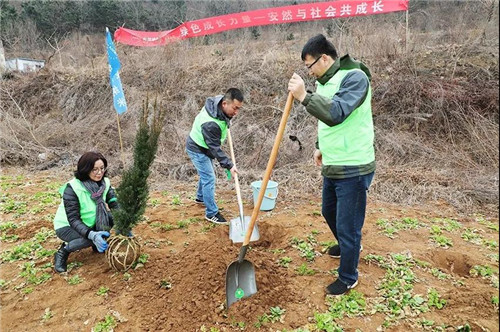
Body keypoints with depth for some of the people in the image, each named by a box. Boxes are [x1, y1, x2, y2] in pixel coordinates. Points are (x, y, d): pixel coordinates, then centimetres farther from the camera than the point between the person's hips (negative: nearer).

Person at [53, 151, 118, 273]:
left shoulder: (105, 183, -13)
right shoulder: (72, 188, -28)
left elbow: (115, 206, -17)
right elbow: (73, 220, -29)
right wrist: (92, 235, -45)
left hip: (88, 223, 5)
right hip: (66, 226, -5)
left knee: (112, 217, -23)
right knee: (90, 238, -33)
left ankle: (98, 244, 2)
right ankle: (63, 251, -5)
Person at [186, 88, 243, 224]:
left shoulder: (218, 101, -15)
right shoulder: (210, 124, -40)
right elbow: (215, 148, -32)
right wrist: (229, 165, -29)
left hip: (205, 147, 9)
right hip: (197, 150, -9)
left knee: (206, 174, 24)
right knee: (209, 178, -6)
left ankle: (200, 197, 48)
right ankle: (211, 213, 5)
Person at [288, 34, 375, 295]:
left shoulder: (355, 77, -17)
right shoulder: (325, 82, 10)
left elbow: (336, 114, -32)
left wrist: (304, 96, -35)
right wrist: (320, 146, 18)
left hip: (352, 169, -9)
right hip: (331, 166, 9)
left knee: (347, 225, 3)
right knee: (329, 212, 26)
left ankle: (348, 278, 25)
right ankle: (348, 245, 55)